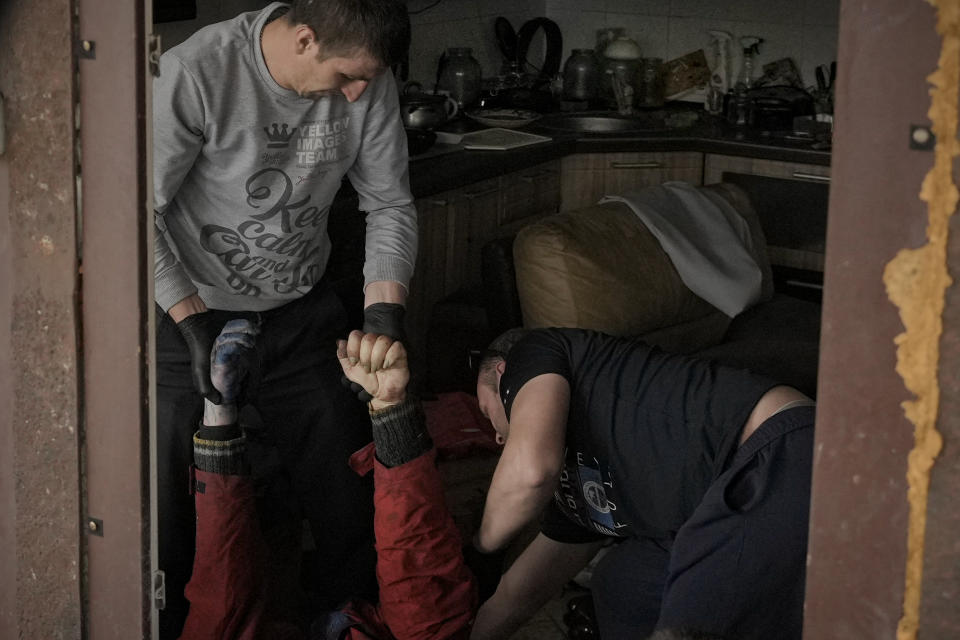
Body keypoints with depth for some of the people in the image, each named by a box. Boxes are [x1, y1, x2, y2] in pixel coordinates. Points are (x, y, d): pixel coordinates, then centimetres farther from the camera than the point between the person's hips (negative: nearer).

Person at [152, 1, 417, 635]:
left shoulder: (367, 81, -12)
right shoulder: (194, 75, -27)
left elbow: (390, 205, -2)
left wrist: (384, 310, -15)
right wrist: (193, 322, -25)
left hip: (301, 314, 4)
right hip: (191, 314, -4)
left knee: (350, 489, 8)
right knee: (172, 507, 3)